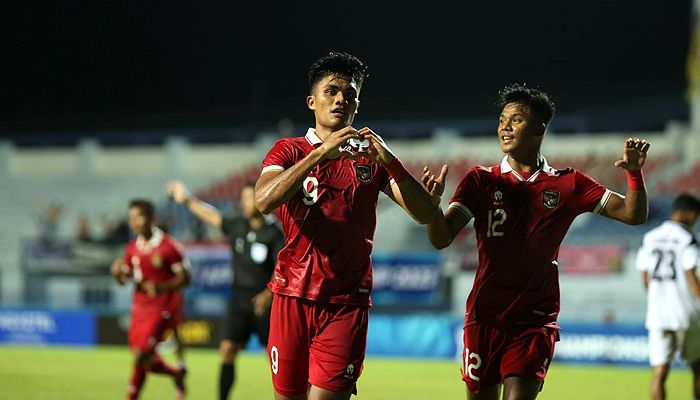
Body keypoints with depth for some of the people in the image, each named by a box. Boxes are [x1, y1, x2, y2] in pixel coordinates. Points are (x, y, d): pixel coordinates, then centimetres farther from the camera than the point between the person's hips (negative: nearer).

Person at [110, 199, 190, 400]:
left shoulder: (168, 246, -11)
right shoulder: (132, 248, 8)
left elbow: (184, 278, -9)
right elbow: (124, 278, 14)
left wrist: (162, 287, -24)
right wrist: (117, 273, -10)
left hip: (162, 309, -7)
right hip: (140, 307, 7)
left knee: (142, 355, -16)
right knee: (146, 361, 9)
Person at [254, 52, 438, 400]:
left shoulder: (371, 157, 10)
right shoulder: (289, 150, 6)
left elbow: (425, 214, 0)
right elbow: (263, 200, -15)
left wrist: (389, 161, -14)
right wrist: (320, 153, -23)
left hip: (347, 302, 0)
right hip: (293, 296, 0)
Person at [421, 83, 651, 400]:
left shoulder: (567, 184, 5)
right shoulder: (481, 180, 3)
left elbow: (633, 214, 5)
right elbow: (441, 239, -6)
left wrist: (634, 172, -13)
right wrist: (433, 202, -26)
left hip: (536, 317, -1)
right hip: (484, 315, 1)